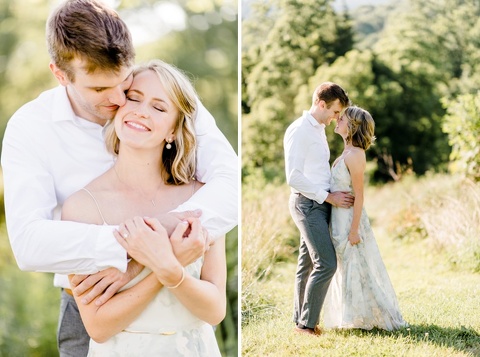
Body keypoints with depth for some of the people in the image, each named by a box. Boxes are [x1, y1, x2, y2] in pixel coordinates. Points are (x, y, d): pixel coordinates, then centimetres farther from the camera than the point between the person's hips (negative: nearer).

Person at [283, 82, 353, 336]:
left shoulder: (319, 130, 16)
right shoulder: (299, 131, -13)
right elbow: (294, 177, -19)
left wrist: (334, 195, 10)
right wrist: (329, 196, -16)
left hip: (320, 203, 9)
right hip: (307, 204, -9)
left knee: (307, 264, 11)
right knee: (327, 264, -12)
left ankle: (301, 320, 17)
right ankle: (306, 323, -4)